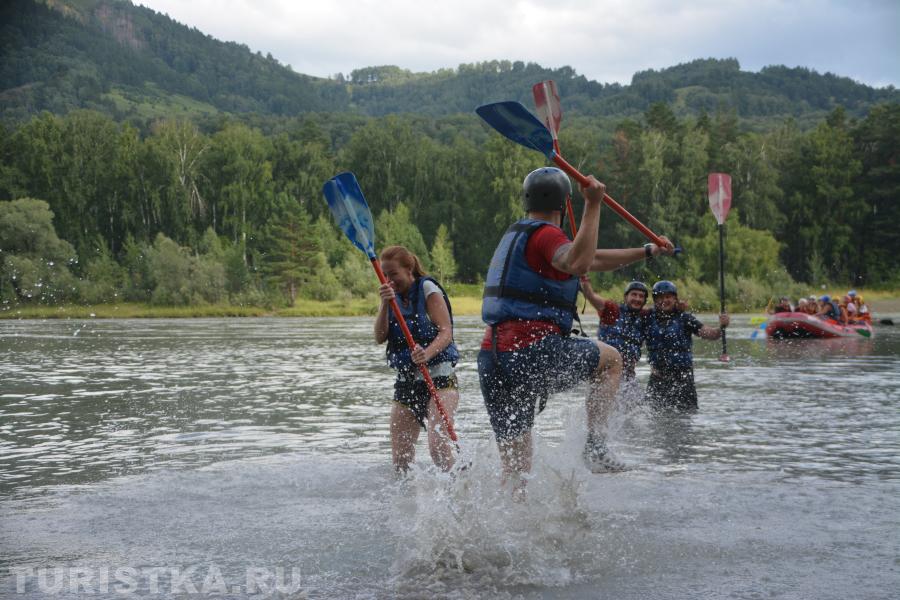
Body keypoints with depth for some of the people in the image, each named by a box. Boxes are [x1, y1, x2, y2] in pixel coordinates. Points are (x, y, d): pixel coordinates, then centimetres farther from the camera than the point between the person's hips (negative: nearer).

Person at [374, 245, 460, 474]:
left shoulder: (427, 288, -5)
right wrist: (385, 305, -16)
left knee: (438, 446, -25)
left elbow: (446, 332, -16)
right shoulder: (393, 296, 12)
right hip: (405, 383, 6)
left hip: (439, 379, -6)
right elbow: (380, 337, 0)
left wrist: (427, 354, -36)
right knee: (400, 461, 1)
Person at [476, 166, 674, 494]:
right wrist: (593, 206, -26)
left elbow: (593, 259, 33)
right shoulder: (545, 234, -5)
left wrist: (647, 252, 36)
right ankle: (596, 446, 7)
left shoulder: (518, 234, 25)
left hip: (491, 358, 8)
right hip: (531, 352, -8)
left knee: (515, 471, 9)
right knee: (611, 358, 17)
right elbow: (578, 263, -30)